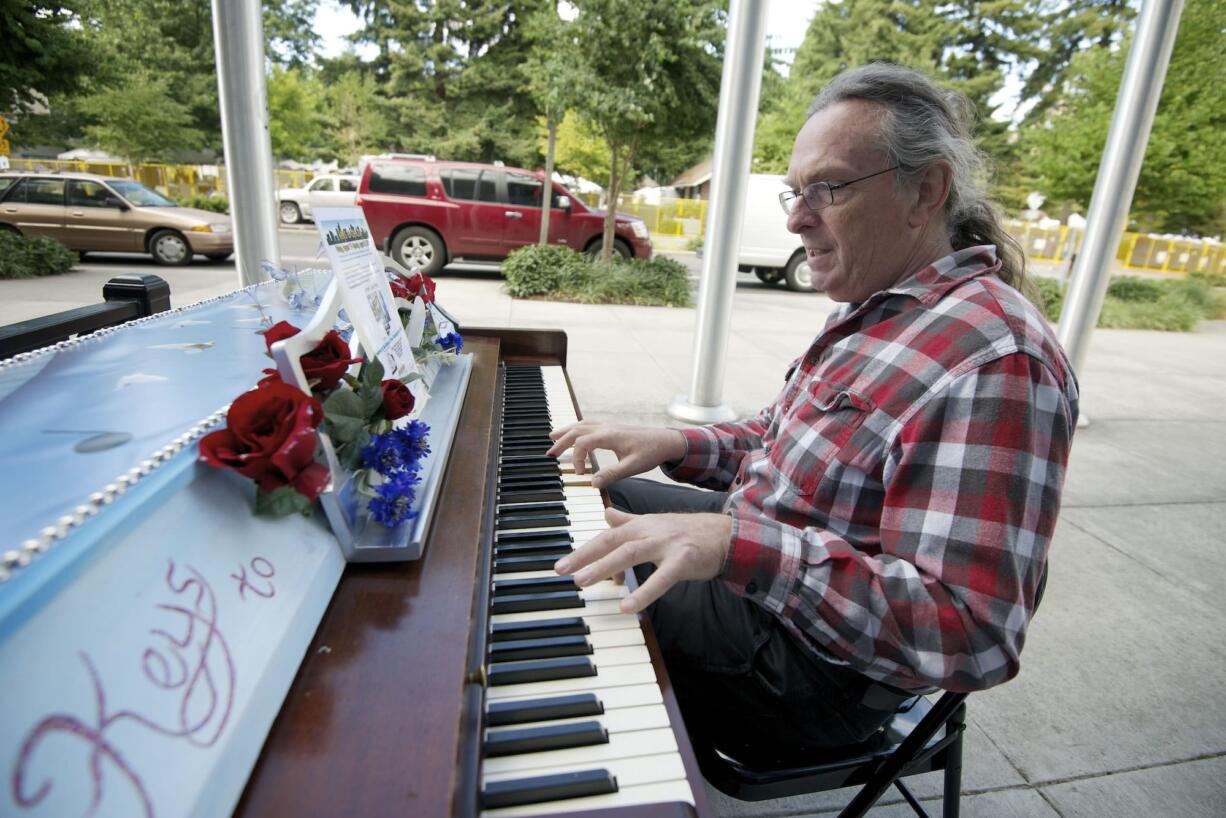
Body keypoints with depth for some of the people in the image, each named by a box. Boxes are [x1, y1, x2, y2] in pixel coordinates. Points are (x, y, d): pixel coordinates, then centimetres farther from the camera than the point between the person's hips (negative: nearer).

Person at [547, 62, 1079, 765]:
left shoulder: (995, 357, -27)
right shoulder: (876, 307, 5)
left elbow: (972, 635, -32)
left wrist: (739, 544, -41)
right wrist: (676, 445, -3)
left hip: (815, 661, -9)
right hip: (759, 543, 9)